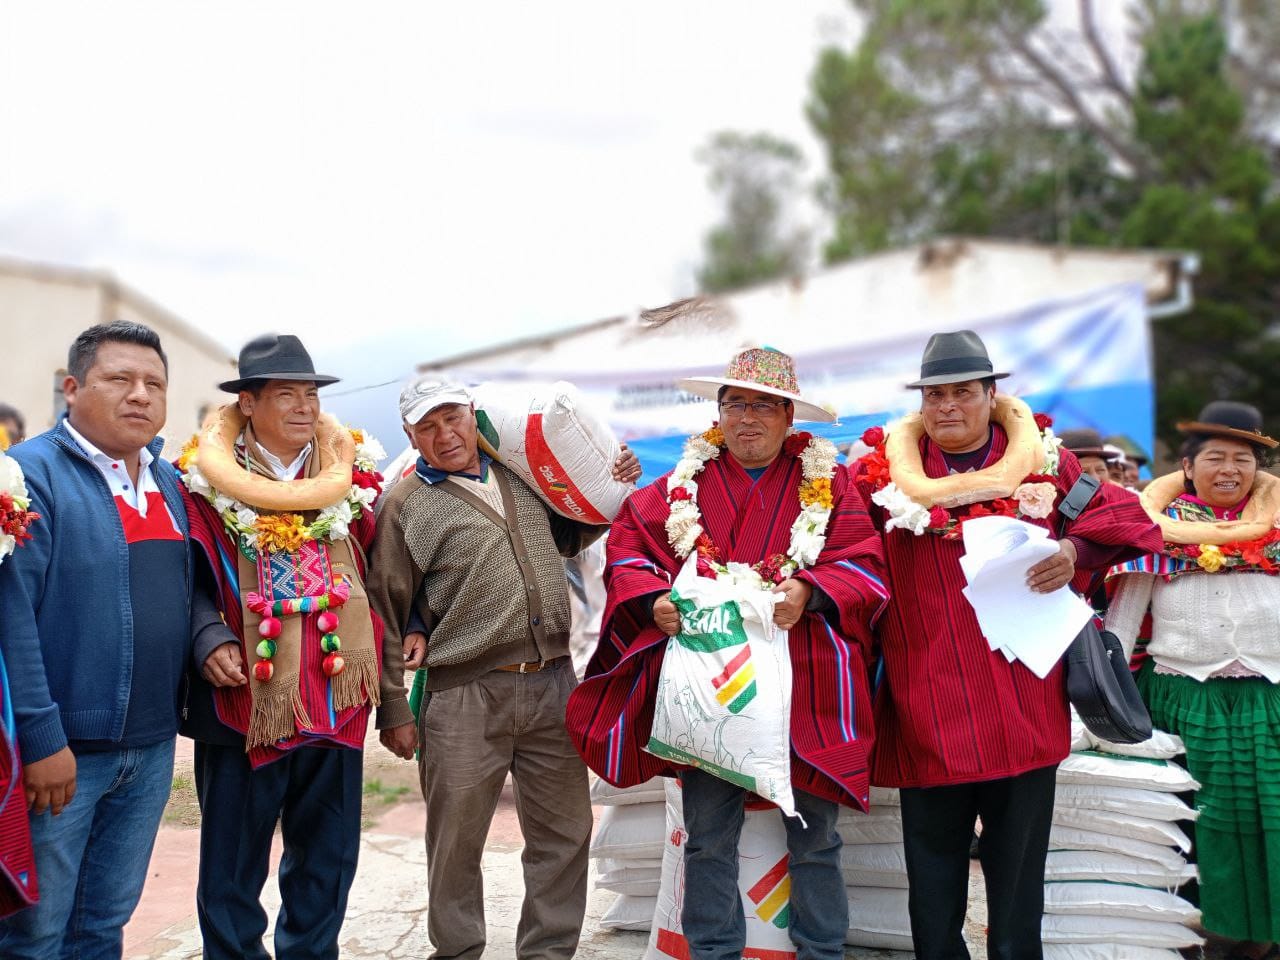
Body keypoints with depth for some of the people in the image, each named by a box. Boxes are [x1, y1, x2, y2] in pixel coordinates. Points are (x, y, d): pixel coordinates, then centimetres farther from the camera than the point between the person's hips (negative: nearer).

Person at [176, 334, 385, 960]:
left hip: (336, 698, 4)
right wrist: (209, 643, -19)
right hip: (244, 698, -3)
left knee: (327, 859, 15)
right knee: (233, 863, 8)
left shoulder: (352, 478, 6)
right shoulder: (207, 484, -5)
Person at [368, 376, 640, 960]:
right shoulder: (406, 505, 0)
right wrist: (393, 710, -1)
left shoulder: (522, 475, 14)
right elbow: (385, 612, 0)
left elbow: (567, 537, 31)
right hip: (464, 696, -4)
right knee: (456, 840, 4)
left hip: (553, 685, 4)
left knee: (564, 833, 8)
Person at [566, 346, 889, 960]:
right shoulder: (685, 484, 9)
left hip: (803, 690, -1)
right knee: (708, 838, 7)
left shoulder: (827, 482, 5)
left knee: (814, 838, 8)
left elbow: (863, 564, -2)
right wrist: (654, 600, -9)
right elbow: (627, 547, 8)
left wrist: (808, 594, -19)